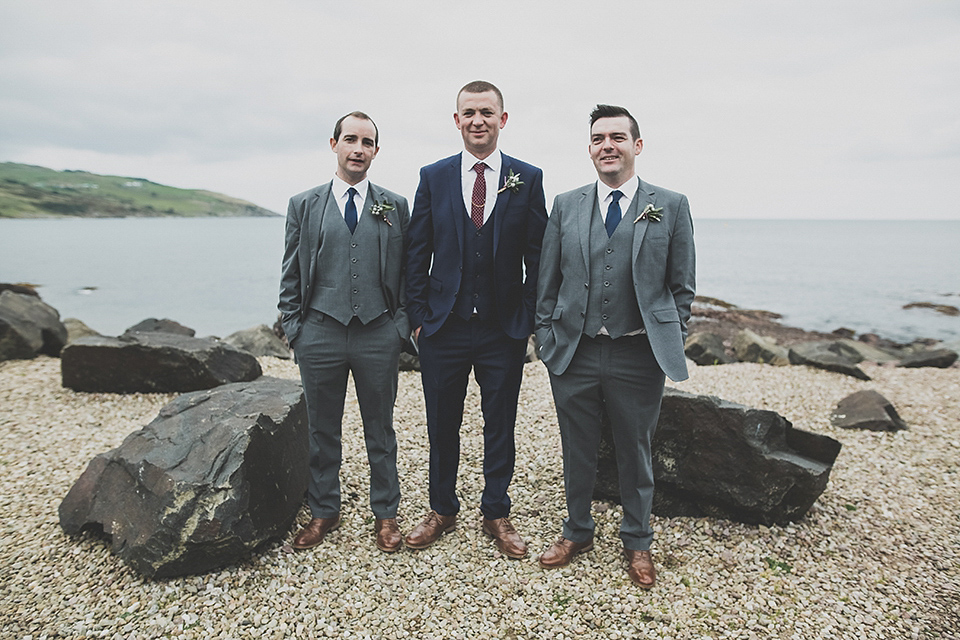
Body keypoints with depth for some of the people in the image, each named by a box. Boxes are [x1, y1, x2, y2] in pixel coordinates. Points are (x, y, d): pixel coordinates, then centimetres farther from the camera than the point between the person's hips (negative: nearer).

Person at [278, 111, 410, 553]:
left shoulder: (395, 207, 6)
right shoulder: (304, 205, 7)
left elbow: (408, 274, 7)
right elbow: (291, 276, 7)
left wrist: (401, 325, -1)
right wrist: (293, 328, 0)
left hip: (379, 335, 0)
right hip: (320, 334, 1)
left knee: (380, 430, 11)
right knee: (322, 431, 12)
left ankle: (385, 514, 27)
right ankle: (323, 512, 30)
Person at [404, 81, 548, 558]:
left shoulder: (527, 179, 2)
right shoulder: (433, 177, 4)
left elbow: (537, 255, 2)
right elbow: (417, 253, 5)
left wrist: (529, 317, -3)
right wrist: (418, 315, 0)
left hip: (504, 329, 0)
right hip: (443, 326, 1)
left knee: (500, 426, 11)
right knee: (441, 425, 12)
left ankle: (496, 515, 28)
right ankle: (442, 510, 31)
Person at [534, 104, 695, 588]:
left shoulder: (671, 207, 2)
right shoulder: (565, 206, 6)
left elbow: (682, 286, 5)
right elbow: (547, 282, 7)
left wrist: (671, 344, 0)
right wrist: (547, 340, 3)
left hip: (638, 357, -1)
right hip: (575, 353, 2)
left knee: (636, 453, 14)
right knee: (577, 452, 14)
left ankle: (637, 542, 35)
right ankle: (577, 532, 37)